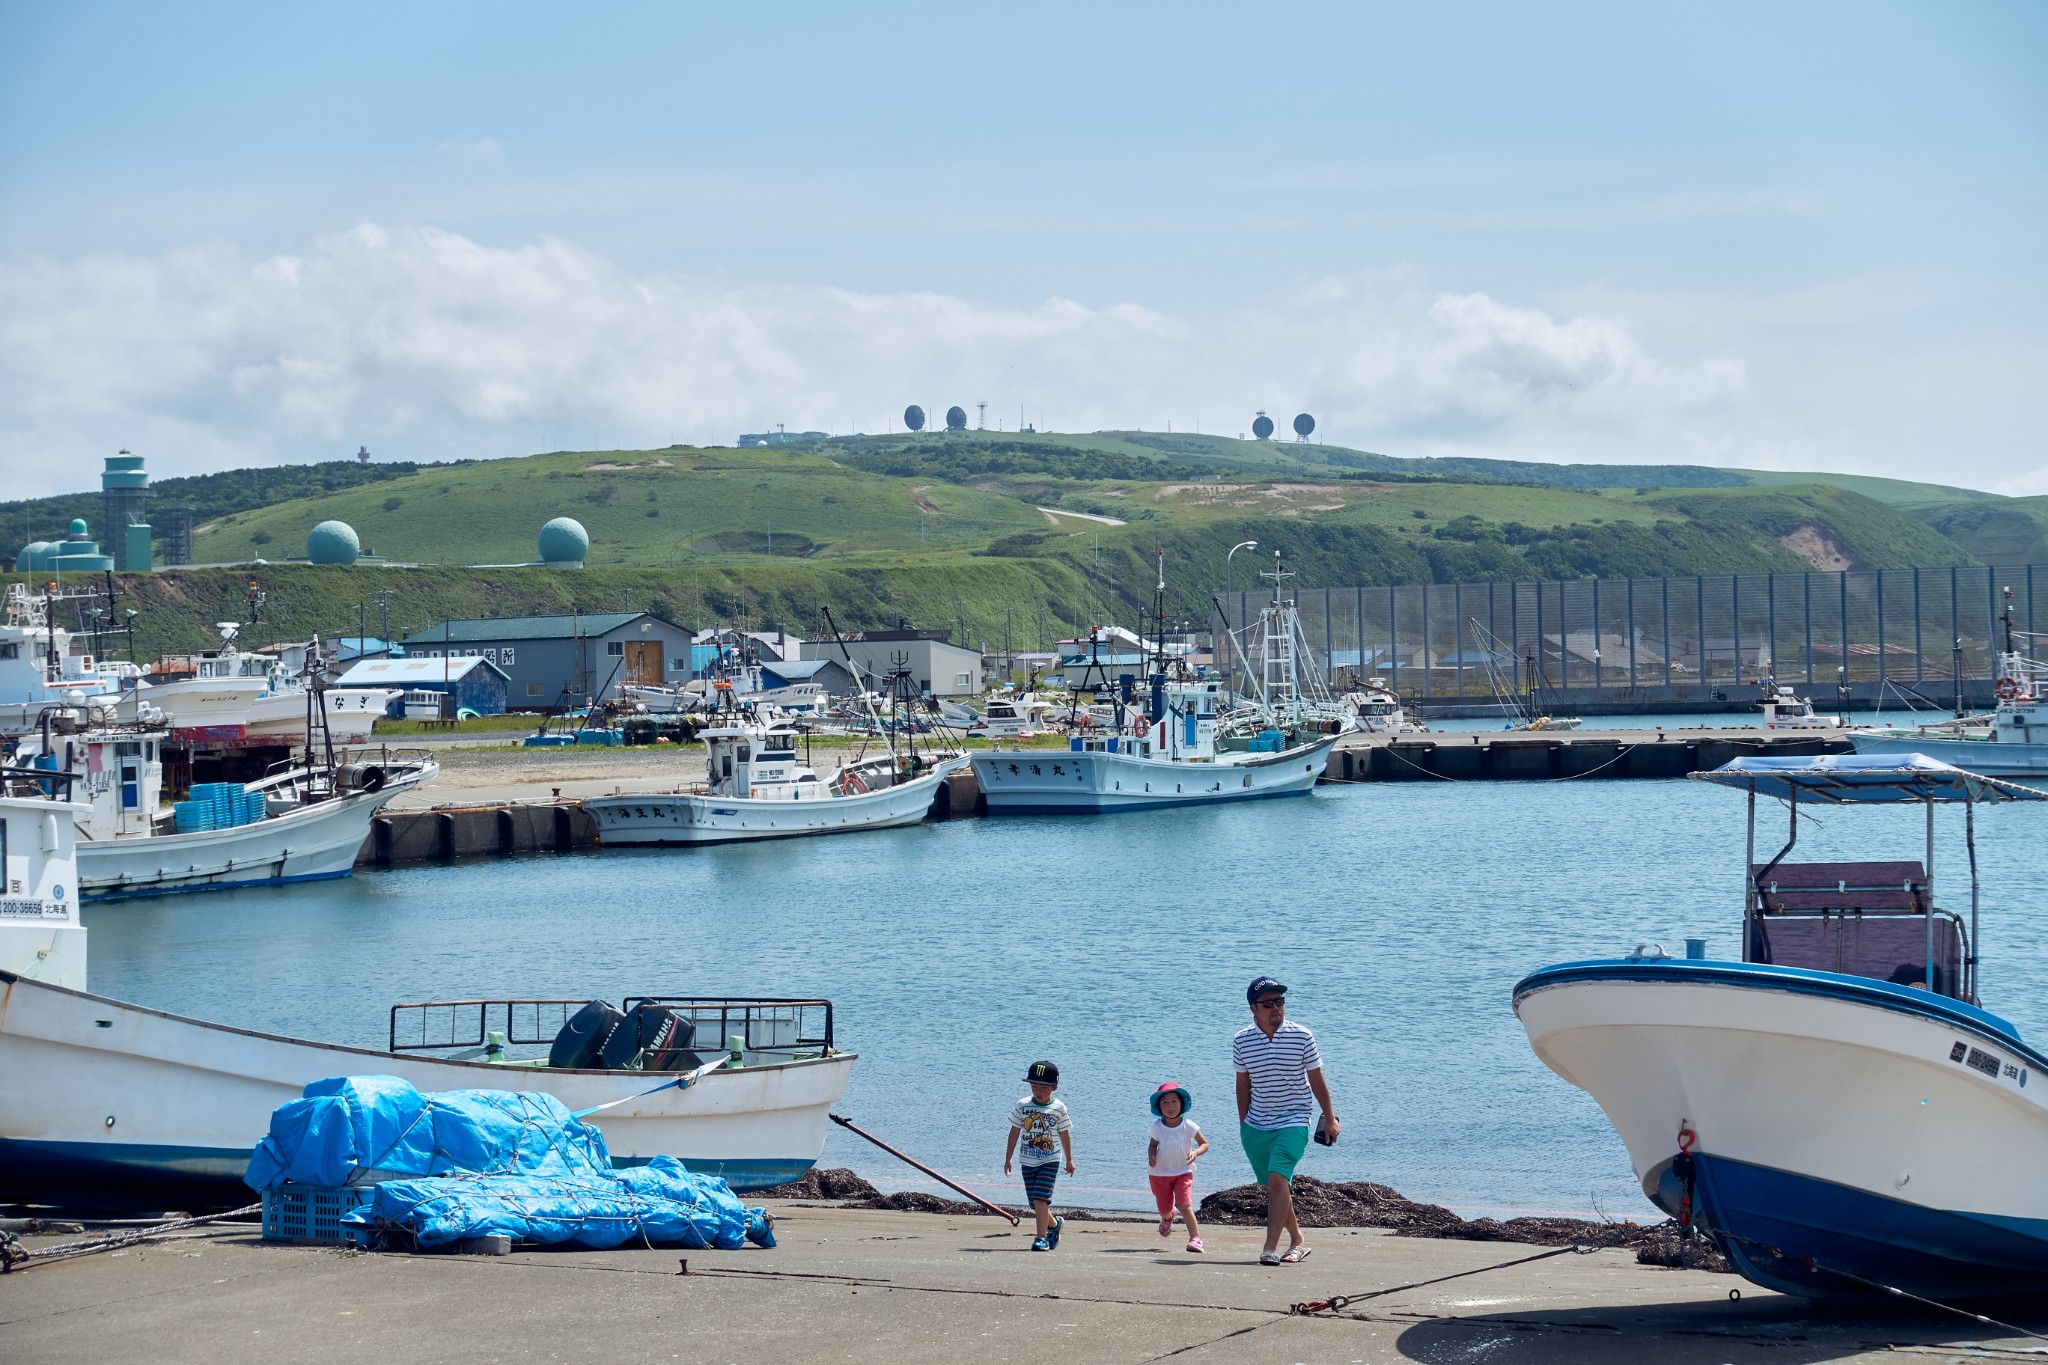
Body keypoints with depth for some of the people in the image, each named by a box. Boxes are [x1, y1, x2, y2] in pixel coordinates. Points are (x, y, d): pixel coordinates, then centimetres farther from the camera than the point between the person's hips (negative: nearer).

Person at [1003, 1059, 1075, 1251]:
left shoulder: (1059, 1108, -5)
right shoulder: (1023, 1105, -3)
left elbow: (1065, 1134, 7)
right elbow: (1014, 1133, 4)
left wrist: (1069, 1160, 15)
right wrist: (1008, 1159, 4)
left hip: (1049, 1161, -3)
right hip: (1028, 1161, 3)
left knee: (1040, 1198, -16)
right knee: (1035, 1202, 8)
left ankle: (1042, 1237, -10)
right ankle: (1054, 1224, 36)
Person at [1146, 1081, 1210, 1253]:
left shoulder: (1188, 1126, -12)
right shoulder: (1158, 1126, -8)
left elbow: (1204, 1144, -4)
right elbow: (1153, 1144, 8)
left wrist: (1195, 1153, -25)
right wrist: (1152, 1157, -14)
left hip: (1183, 1172, -2)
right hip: (1160, 1173, 2)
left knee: (1184, 1205, -20)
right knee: (1164, 1209, 9)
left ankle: (1195, 1238, -14)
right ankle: (1168, 1217, 49)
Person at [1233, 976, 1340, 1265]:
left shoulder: (1302, 1037, -6)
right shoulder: (1242, 1041, -1)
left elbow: (1316, 1079, 3)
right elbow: (1243, 1084, 9)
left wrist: (1330, 1118, 5)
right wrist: (1243, 1125, 10)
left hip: (1293, 1122, -3)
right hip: (1256, 1127, 3)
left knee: (1277, 1179, -20)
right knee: (1273, 1187, 10)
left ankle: (1270, 1249, -23)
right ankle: (1297, 1241, 27)